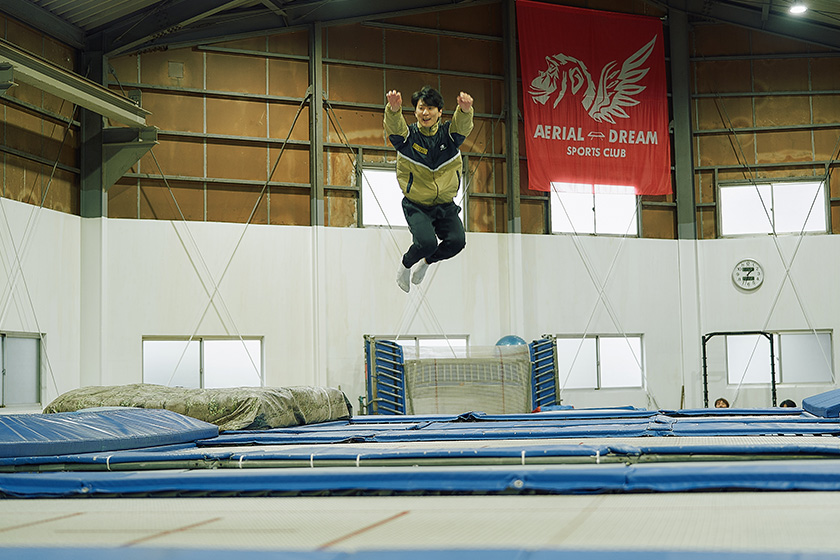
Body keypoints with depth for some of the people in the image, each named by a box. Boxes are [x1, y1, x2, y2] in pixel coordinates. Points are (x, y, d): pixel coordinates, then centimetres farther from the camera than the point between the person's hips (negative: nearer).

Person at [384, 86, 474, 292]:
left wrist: (465, 110, -54)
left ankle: (426, 262, 16)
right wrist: (394, 109, -58)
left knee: (457, 241, -18)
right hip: (416, 205, -3)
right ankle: (405, 265, 10)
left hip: (445, 205, 3)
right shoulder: (408, 136, -12)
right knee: (427, 242, -25)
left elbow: (463, 126, -29)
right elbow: (394, 127, -34)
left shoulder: (448, 134, -8)